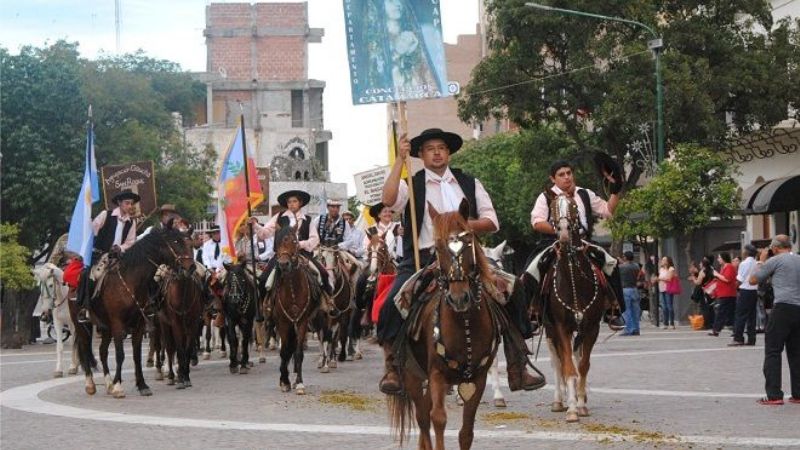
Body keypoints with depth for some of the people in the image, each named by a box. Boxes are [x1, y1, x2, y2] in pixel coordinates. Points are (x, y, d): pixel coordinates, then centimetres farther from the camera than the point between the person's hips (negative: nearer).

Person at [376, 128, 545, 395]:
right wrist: (400, 159, -15)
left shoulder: (469, 183, 17)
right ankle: (391, 369, -14)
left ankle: (517, 370, -1)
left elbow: (492, 222, 11)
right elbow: (389, 200, -14)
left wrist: (465, 225, -8)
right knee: (394, 303, -27)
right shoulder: (412, 185, 8)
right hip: (422, 260, -2)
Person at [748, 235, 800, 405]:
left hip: (783, 308, -6)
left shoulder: (775, 260, -2)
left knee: (772, 351, -3)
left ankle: (774, 395, -9)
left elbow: (753, 280, 5)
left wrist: (761, 261, 17)